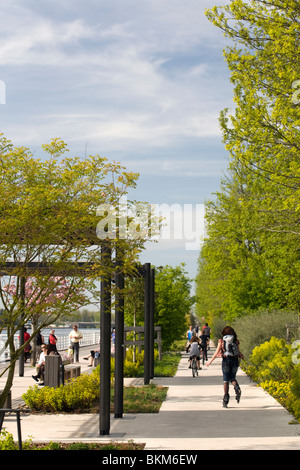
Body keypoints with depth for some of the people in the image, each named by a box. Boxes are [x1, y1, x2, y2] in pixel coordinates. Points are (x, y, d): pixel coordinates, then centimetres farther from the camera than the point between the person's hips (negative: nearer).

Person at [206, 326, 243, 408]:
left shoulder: (221, 341, 2)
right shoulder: (236, 341, 6)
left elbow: (217, 352, -2)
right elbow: (239, 353, 5)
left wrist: (211, 361, 6)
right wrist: (242, 356, 27)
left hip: (226, 360, -2)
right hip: (235, 360, 2)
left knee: (226, 381, 5)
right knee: (233, 378, 18)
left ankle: (225, 400, 2)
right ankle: (237, 388, -15)